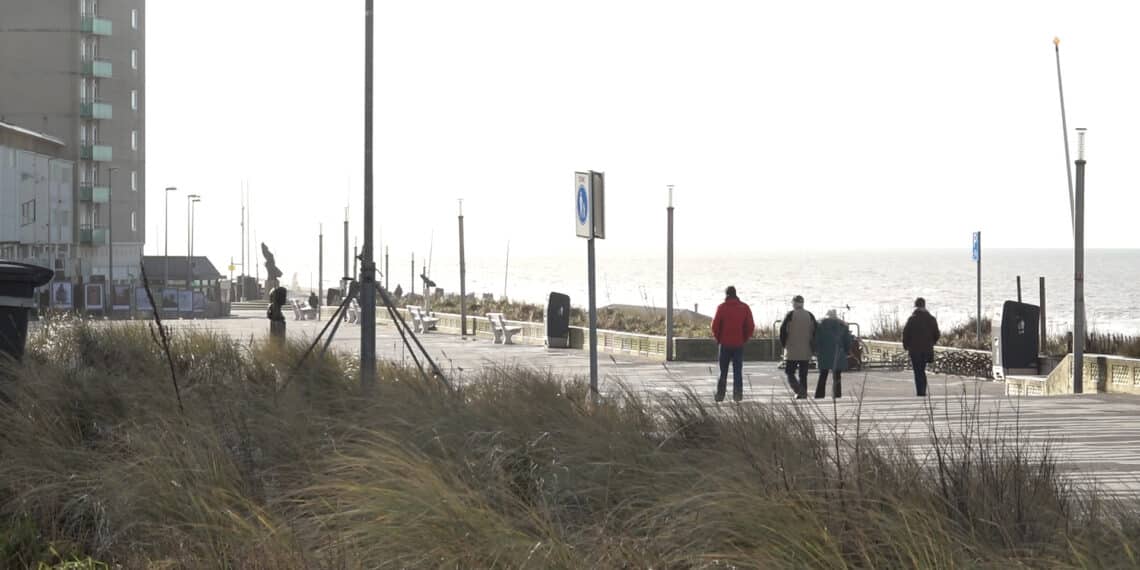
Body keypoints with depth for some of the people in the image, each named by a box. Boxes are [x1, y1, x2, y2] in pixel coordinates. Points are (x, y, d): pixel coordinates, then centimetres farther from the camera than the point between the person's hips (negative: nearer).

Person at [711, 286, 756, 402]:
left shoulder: (722, 307, -5)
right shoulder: (744, 308, 0)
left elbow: (715, 326, -7)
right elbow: (751, 327, -1)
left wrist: (718, 338, 8)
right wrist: (744, 339, 10)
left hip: (725, 344, -1)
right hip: (739, 344, 1)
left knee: (723, 371, 9)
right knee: (738, 371, 5)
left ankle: (720, 394, 6)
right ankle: (737, 395, -2)